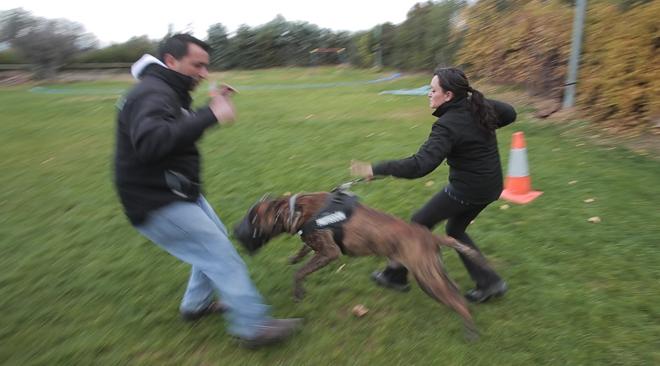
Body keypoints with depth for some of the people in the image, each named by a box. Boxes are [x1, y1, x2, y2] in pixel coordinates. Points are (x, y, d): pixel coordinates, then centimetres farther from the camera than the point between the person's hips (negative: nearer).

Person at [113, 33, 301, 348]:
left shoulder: (164, 92, 12)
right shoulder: (152, 94, -21)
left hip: (178, 192, 11)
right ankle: (253, 327, 3)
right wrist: (210, 116, -39)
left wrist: (210, 107, 10)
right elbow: (149, 141, -40)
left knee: (214, 242, 22)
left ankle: (197, 304, 37)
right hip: (159, 205, -11)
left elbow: (179, 133, 22)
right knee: (223, 256, -7)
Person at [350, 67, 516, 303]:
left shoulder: (447, 126, -25)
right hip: (491, 186, 8)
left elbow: (420, 165, -36)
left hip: (466, 190, -8)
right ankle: (488, 282, 26)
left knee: (420, 222, 10)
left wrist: (376, 169, -33)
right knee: (455, 230, 25)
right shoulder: (480, 106, -2)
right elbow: (510, 114, 18)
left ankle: (395, 275, 25)